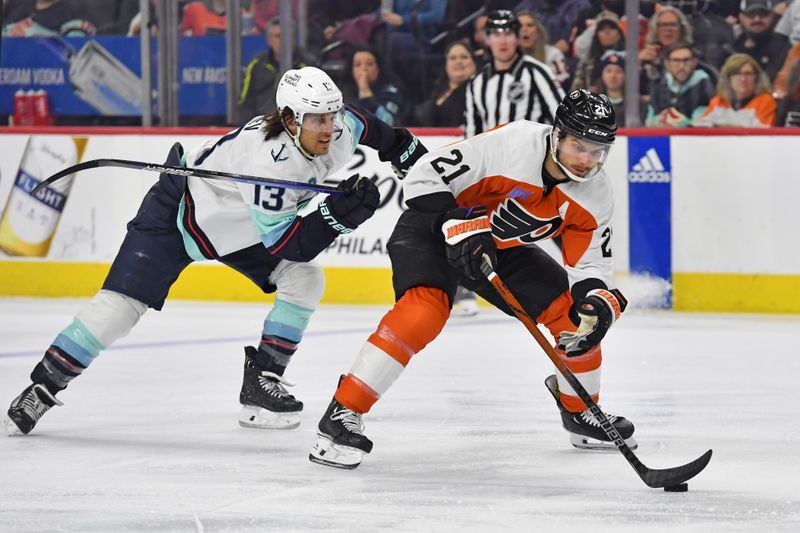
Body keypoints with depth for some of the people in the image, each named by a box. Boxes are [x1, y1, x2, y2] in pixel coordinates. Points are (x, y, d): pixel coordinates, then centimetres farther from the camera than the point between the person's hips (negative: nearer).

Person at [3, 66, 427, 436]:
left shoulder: (337, 128, -17)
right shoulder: (269, 161, -40)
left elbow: (365, 128, 10)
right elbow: (288, 244, -35)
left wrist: (408, 152, 12)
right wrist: (339, 212, -45)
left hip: (240, 225, 8)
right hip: (180, 211, -8)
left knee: (305, 280, -8)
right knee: (121, 305, -15)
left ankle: (261, 380, 1)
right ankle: (43, 388, -5)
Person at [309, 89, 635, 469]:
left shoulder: (595, 197, -13)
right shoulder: (512, 143, -31)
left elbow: (591, 265, -6)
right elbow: (424, 177, -27)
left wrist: (600, 303, -27)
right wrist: (460, 229, -35)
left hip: (503, 248, 7)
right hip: (434, 228, -6)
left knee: (575, 312, -3)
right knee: (424, 310, -32)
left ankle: (581, 414, 24)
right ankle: (342, 416, -28)